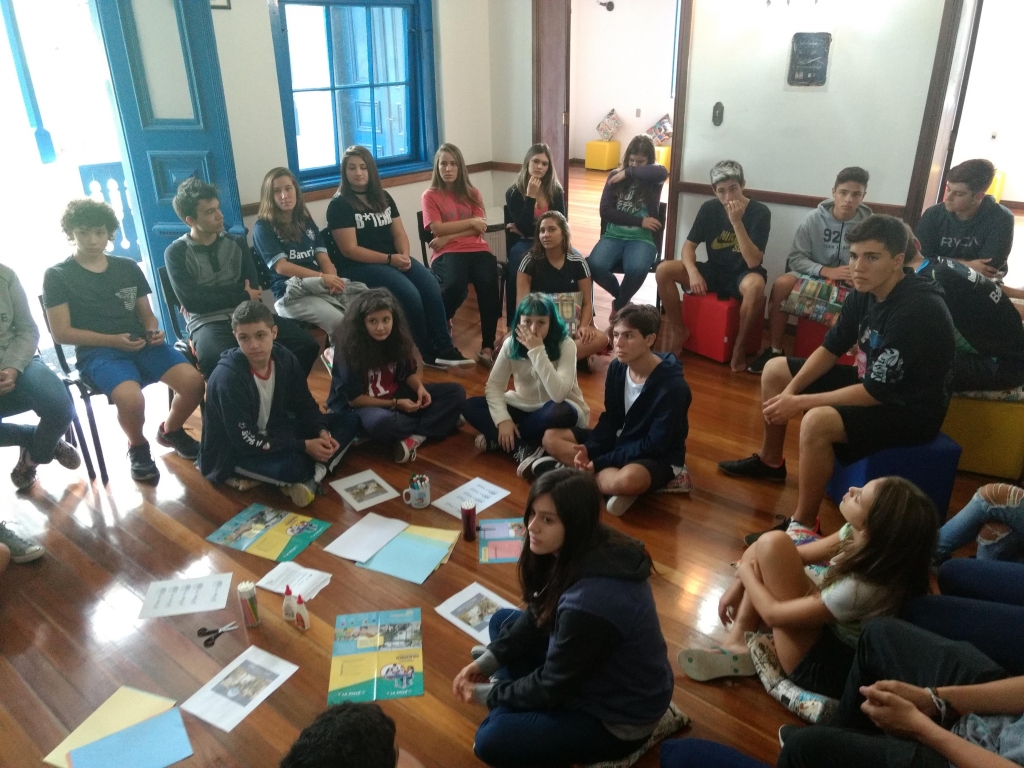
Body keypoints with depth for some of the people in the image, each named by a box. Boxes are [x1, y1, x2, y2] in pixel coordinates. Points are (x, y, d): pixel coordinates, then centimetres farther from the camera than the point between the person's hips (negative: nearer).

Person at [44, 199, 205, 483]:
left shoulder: (128, 267, 16)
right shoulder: (57, 275, 4)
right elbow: (62, 333, -2)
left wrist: (153, 331, -5)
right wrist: (113, 340, -14)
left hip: (142, 345, 4)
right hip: (97, 352, -4)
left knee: (193, 381, -24)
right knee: (131, 398, -35)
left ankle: (170, 431, 9)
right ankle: (138, 447, 1)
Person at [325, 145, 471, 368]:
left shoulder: (383, 198, 14)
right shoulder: (339, 205, -5)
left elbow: (399, 233, 11)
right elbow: (350, 250, -12)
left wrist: (404, 255, -11)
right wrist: (389, 259, -18)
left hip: (394, 259, 6)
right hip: (358, 266, -6)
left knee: (431, 287, -20)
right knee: (409, 294, -27)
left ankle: (444, 348, -17)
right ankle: (430, 352, -10)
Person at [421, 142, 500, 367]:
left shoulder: (472, 193, 18)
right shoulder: (430, 196, 9)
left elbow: (481, 227, 4)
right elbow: (438, 229, -6)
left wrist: (449, 237, -8)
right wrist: (470, 222, -3)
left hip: (476, 248, 3)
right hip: (447, 253, -3)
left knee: (488, 282, -31)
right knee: (456, 285, -36)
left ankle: (487, 347, -26)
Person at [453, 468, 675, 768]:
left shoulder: (589, 603, -38)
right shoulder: (592, 549, -12)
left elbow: (553, 685, -22)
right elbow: (538, 615, 4)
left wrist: (489, 694, -7)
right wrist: (488, 661, -2)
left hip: (621, 715, -8)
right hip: (593, 668, 9)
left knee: (490, 740, -17)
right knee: (503, 621, 9)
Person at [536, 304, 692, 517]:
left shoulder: (672, 386, -25)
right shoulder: (616, 368, -5)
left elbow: (655, 445, -23)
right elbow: (610, 419, 3)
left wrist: (598, 462, -24)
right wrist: (589, 450, -17)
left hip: (658, 457, -7)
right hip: (620, 441, 7)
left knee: (627, 480, -41)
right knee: (552, 437, -5)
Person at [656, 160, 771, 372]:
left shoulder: (760, 212, -15)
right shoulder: (709, 209, -3)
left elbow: (753, 262, -23)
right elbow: (689, 246, 0)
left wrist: (737, 222, -31)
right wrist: (692, 271, -21)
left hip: (743, 275, -4)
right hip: (714, 271, 4)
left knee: (755, 285, -41)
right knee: (663, 270, -18)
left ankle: (740, 344, -18)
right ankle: (679, 330, -1)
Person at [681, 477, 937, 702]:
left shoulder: (860, 589, -35)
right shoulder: (858, 536, -15)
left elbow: (773, 613, -24)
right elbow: (798, 556, 1)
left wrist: (745, 571, -6)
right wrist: (738, 587, 0)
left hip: (821, 668, -8)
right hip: (828, 631, 8)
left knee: (772, 544, -22)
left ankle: (739, 645, 2)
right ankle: (737, 646, 1)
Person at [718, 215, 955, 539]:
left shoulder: (916, 311, -30)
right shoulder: (865, 292, -5)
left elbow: (875, 392, -30)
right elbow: (831, 348, 3)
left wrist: (800, 403, -25)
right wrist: (791, 390, -11)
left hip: (910, 409, -9)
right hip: (871, 381, 9)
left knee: (818, 422, -36)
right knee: (775, 370, 9)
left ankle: (803, 526, -17)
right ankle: (770, 461, 26)